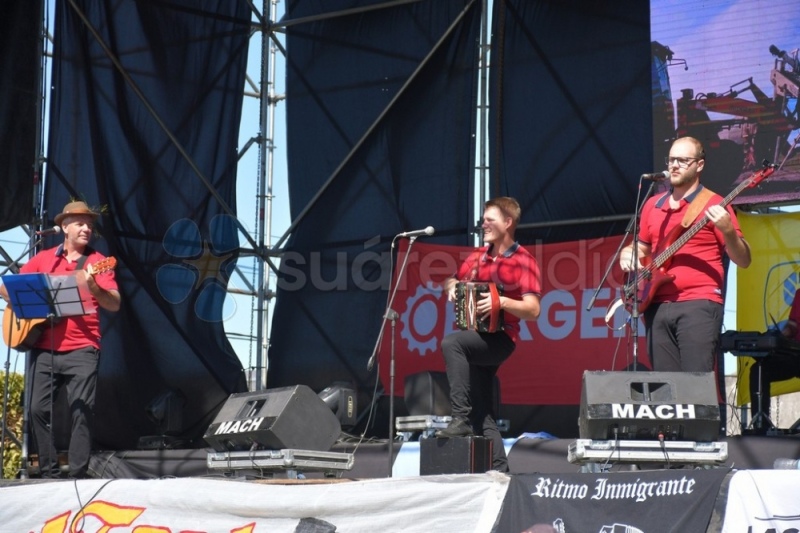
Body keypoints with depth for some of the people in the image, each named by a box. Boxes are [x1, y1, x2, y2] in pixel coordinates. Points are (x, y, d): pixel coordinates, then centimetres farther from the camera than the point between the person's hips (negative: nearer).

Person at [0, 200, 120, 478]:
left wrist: (94, 288, -25)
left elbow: (114, 304, -7)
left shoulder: (97, 261, 4)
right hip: (44, 348, 3)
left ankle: (78, 474, -7)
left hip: (81, 350, -3)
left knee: (82, 410, -11)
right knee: (38, 408, -3)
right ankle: (49, 472, 7)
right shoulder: (43, 259, 13)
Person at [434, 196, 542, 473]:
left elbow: (533, 310, -14)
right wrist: (452, 287, 5)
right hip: (477, 340, 7)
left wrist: (502, 301, -27)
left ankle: (460, 418, -32)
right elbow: (453, 280, 28)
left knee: (451, 343, -34)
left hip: (500, 339, -7)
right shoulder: (479, 256, 13)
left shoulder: (523, 261, -7)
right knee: (482, 414, 4)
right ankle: (499, 469, 8)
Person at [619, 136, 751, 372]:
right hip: (657, 306, 6)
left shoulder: (713, 205, 1)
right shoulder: (652, 205, 18)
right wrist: (628, 253, 8)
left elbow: (743, 260, -3)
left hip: (699, 304, -5)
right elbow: (642, 248, 31)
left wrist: (727, 230, -21)